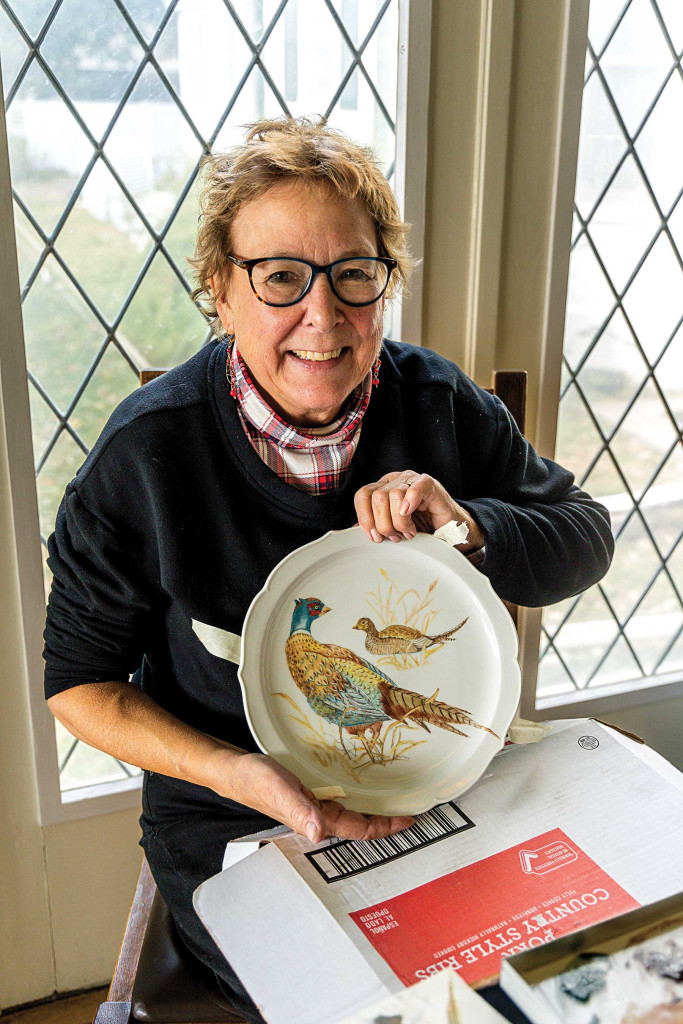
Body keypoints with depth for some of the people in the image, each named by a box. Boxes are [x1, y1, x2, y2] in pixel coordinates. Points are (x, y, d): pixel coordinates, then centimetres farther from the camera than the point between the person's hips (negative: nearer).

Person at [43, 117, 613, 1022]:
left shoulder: (440, 403, -7)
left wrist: (470, 528, -20)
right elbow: (81, 681, -7)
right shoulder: (147, 453, -16)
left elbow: (587, 540, 2)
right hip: (231, 830, -2)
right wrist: (236, 773, -23)